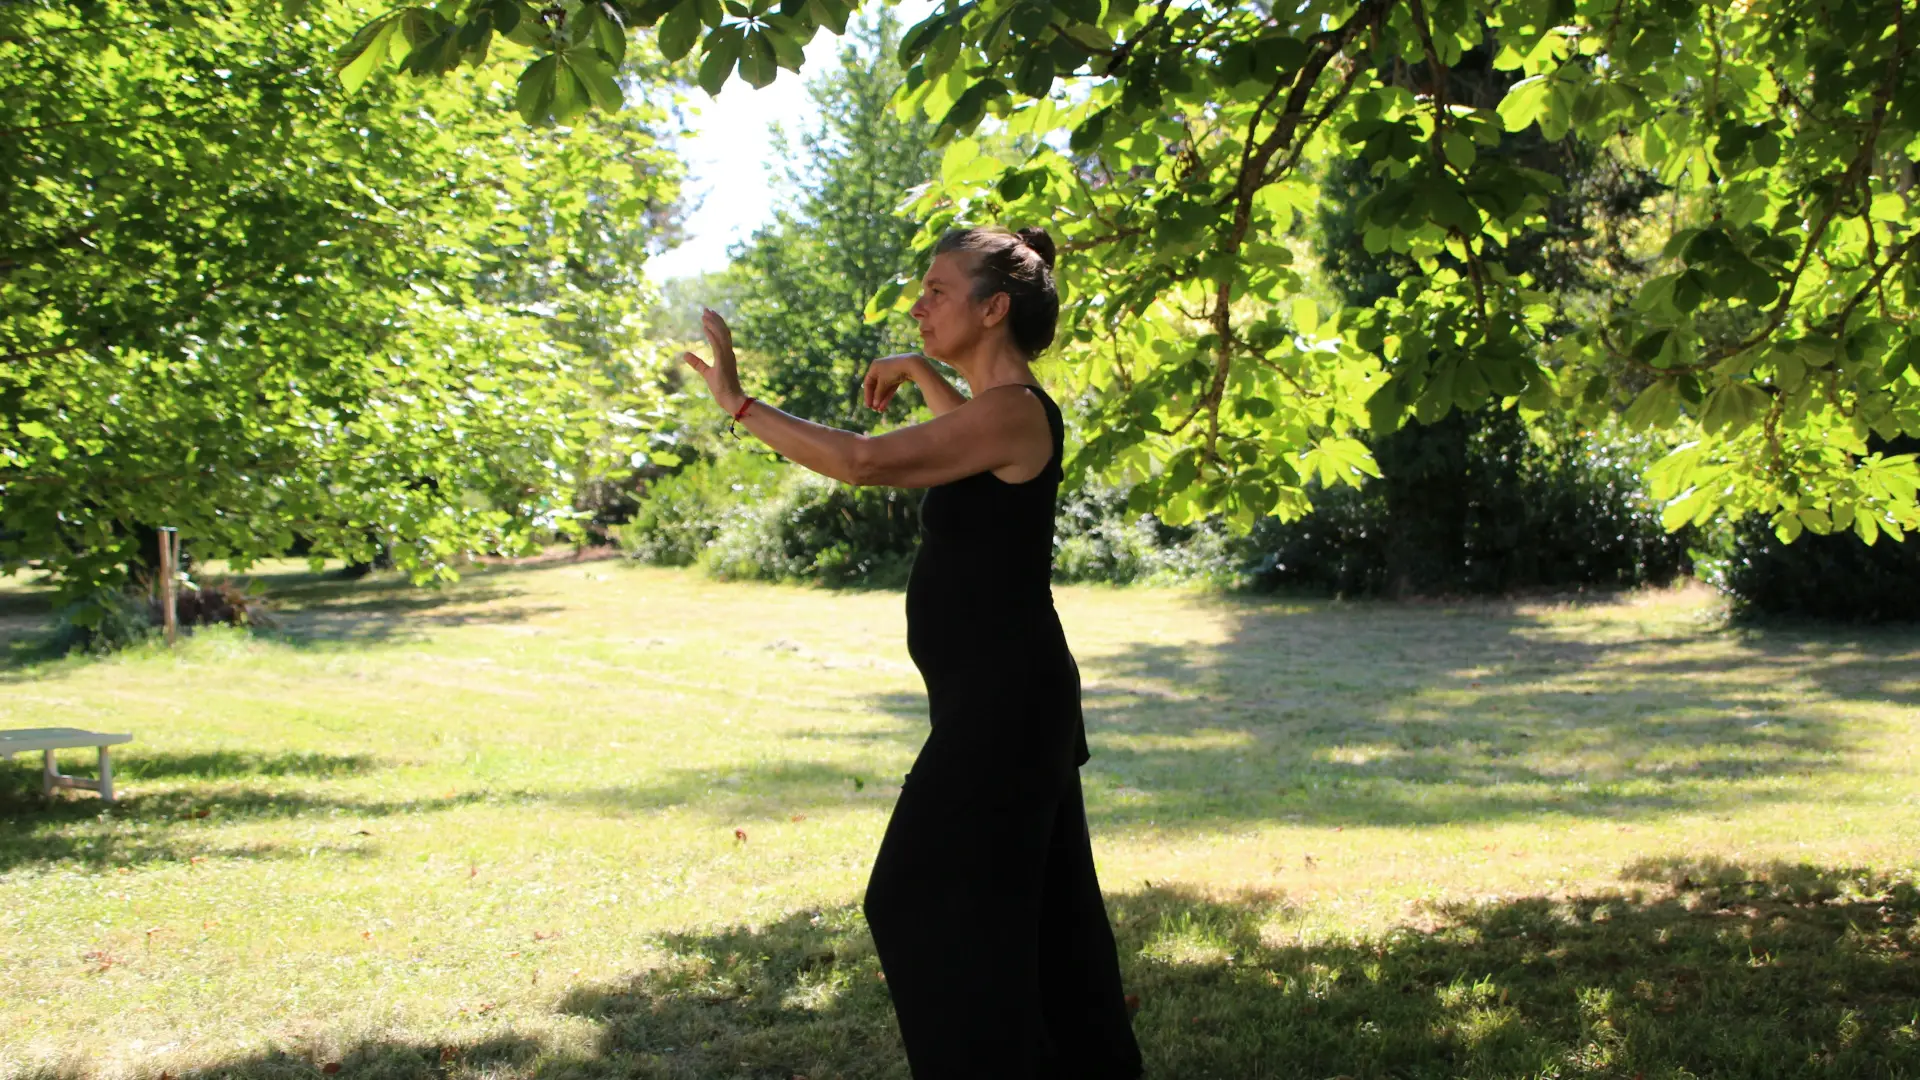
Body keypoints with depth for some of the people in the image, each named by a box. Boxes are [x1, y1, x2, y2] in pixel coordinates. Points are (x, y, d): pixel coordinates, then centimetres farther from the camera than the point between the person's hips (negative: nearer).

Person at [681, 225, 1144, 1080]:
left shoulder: (1013, 412, -18)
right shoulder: (1001, 407, 11)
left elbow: (863, 461, -29)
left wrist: (737, 402, -23)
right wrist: (919, 373, 24)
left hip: (1003, 696, -10)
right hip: (1003, 694, 10)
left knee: (928, 897, -4)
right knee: (1040, 895, 18)